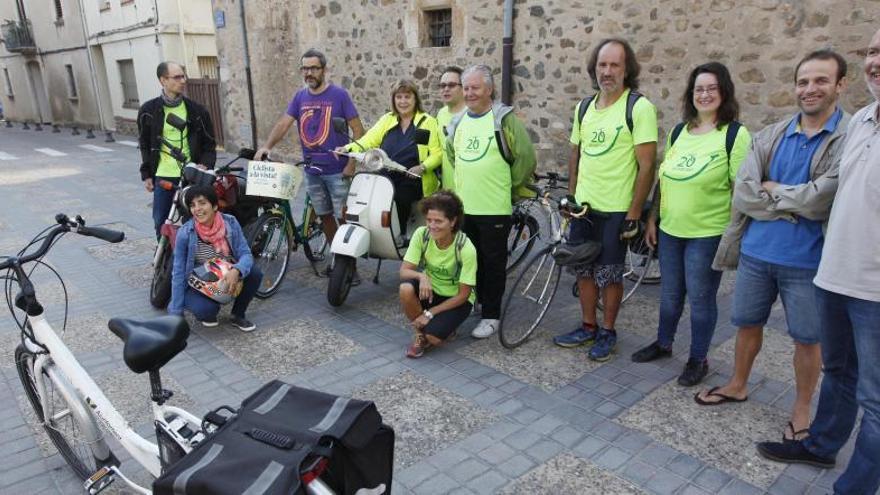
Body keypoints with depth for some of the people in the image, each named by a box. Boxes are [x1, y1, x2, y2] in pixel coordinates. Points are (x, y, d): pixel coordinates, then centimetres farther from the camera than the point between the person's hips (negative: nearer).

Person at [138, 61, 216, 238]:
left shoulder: (197, 111, 1)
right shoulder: (148, 111, 2)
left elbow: (209, 143, 6)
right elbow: (144, 145, 10)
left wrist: (205, 165, -11)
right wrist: (146, 175, 5)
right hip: (162, 176, 1)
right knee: (160, 222, 9)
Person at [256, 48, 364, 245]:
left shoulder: (339, 95, -7)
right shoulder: (300, 97, 7)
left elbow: (358, 130, -8)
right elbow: (283, 123, -1)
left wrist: (352, 163, -15)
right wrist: (267, 146, -19)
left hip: (337, 170, -5)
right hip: (311, 170, 5)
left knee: (343, 217, -1)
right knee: (324, 215, 14)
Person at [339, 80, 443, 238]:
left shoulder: (428, 122, 5)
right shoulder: (387, 120, 17)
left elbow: (437, 153, -4)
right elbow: (369, 140, 6)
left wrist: (422, 167, -21)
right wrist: (349, 148, -10)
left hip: (411, 182, -3)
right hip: (385, 180, 3)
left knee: (398, 198, -23)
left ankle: (399, 237, -3)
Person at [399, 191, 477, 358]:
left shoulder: (466, 249, -26)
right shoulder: (421, 234, -18)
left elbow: (463, 295, -18)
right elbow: (404, 270, -15)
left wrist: (430, 313, -20)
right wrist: (422, 276, -37)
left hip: (455, 299, -3)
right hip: (429, 289, 4)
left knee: (432, 337, -26)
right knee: (406, 288, -30)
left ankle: (446, 328, 11)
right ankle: (420, 333, -4)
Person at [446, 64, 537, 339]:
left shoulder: (504, 119, -9)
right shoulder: (458, 123, 11)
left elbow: (526, 157, -10)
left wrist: (510, 187, -3)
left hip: (494, 208, -6)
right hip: (463, 206, 6)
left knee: (493, 262, 3)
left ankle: (491, 315, 13)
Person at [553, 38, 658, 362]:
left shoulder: (639, 107, -12)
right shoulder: (584, 107, 6)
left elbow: (647, 165, -14)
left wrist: (634, 215, -15)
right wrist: (570, 197, 10)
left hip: (616, 210, -5)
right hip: (583, 207, 6)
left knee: (609, 274, 6)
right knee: (583, 269, 14)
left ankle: (607, 332, 24)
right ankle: (588, 326, 30)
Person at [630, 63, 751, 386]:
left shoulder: (735, 134, -9)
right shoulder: (679, 131, 8)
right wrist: (652, 219, 11)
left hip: (708, 234, -5)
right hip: (670, 229, 5)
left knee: (700, 298, 6)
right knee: (670, 293, 17)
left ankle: (698, 360, 24)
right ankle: (663, 343, 37)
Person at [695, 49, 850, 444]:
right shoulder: (770, 136, 4)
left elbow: (826, 197, -21)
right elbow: (742, 193, -7)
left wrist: (773, 191, -9)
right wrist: (798, 202, -14)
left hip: (808, 260, -4)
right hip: (756, 251, 4)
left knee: (807, 338, 11)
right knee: (748, 323, 18)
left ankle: (802, 410, 31)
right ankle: (738, 385, 39)